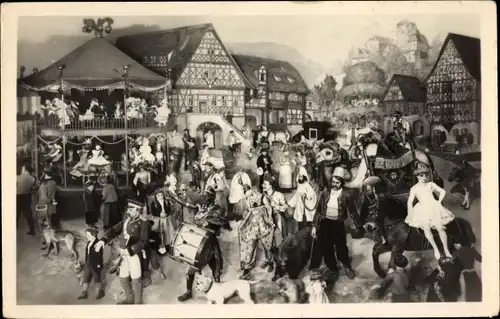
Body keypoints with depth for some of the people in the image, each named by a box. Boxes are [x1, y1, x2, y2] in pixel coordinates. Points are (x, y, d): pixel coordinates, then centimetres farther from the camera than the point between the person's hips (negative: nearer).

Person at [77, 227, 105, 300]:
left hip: (95, 265, -8)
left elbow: (99, 255, -19)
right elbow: (87, 253, 12)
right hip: (88, 264, 8)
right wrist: (86, 263, 15)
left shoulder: (98, 243, -20)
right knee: (85, 279, 12)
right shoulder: (89, 242, 5)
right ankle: (84, 293, 24)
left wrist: (99, 265, -19)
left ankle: (101, 292, 28)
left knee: (97, 279, 9)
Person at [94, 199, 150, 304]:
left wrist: (129, 250, -28)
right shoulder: (127, 219, 6)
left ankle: (138, 302, 28)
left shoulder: (143, 223, -14)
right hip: (124, 254, 7)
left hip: (135, 253, -7)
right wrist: (103, 240, -9)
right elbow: (114, 230, 6)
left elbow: (143, 241, -21)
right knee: (123, 278, 20)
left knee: (136, 279, 7)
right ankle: (129, 298, 43)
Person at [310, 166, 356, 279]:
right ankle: (332, 269, 33)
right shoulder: (325, 192, -5)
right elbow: (318, 209, -1)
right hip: (325, 223, 2)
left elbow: (352, 211, -4)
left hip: (338, 224, -2)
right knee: (326, 248, 12)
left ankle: (347, 267, 33)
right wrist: (314, 226, -2)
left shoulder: (346, 194, -11)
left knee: (341, 247, 8)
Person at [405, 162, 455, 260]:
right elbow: (410, 201, 4)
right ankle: (435, 248, -15)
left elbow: (442, 191, 17)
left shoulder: (431, 184, 11)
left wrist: (439, 201, 5)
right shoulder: (414, 188, 7)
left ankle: (446, 250, -6)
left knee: (440, 227, -15)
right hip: (422, 210, -1)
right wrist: (410, 214, -4)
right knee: (426, 227, -24)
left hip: (434, 208, 1)